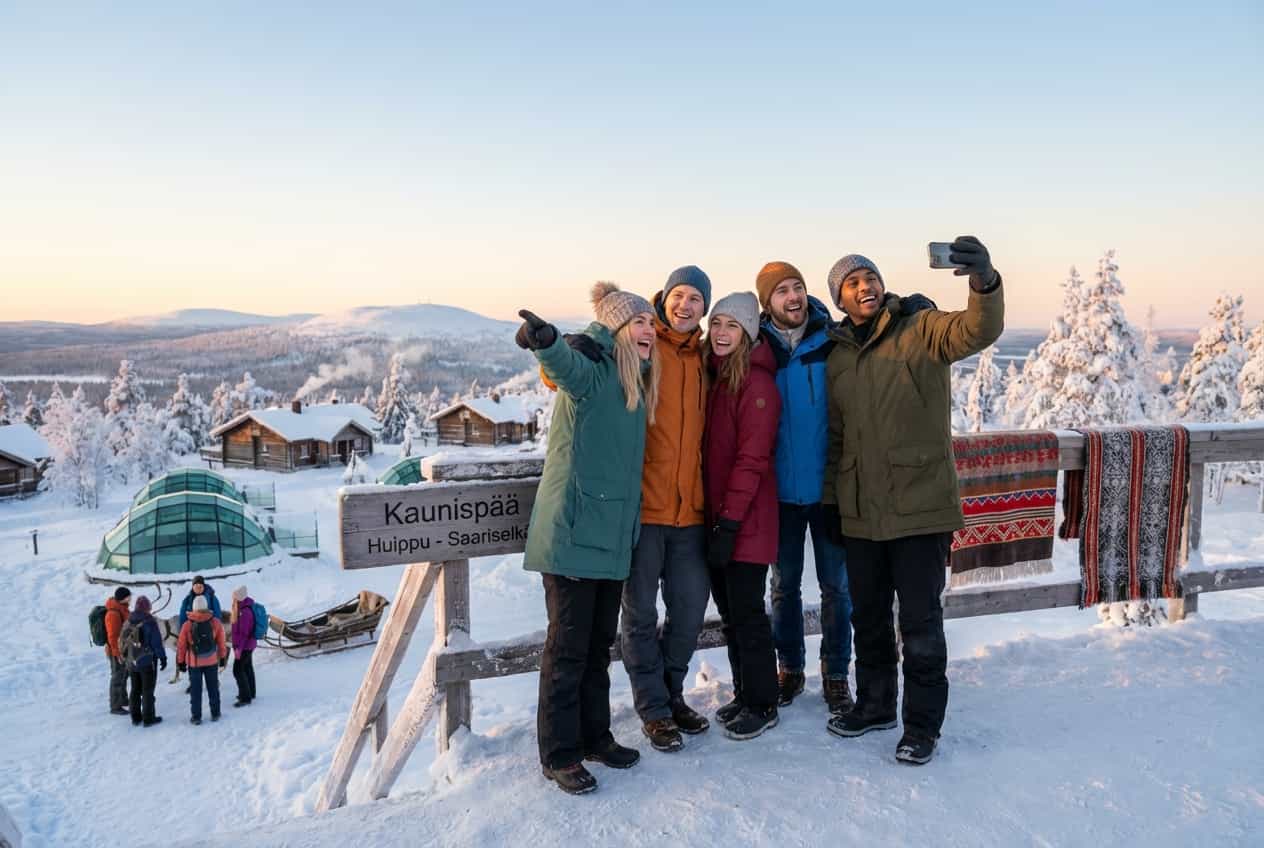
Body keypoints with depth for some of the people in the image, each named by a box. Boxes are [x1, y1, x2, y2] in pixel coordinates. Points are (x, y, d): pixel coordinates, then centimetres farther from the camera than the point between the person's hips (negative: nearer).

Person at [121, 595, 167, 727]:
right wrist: (163, 657, -5)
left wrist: (125, 658, 21)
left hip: (131, 662, 6)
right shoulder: (149, 622, -16)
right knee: (147, 691, 3)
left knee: (135, 690, 16)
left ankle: (136, 717, 23)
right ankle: (148, 718, 7)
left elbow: (122, 642, 10)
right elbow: (157, 642, -15)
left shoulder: (128, 622, 2)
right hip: (147, 661, -6)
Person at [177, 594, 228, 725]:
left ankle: (196, 717, 13)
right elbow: (221, 642, -1)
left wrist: (180, 661, 7)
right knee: (213, 688, 14)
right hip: (212, 661, 1)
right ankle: (215, 714, 21)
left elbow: (181, 645, -5)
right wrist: (223, 657, 12)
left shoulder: (187, 625, -12)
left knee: (195, 690, 10)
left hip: (194, 663, -1)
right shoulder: (215, 622, -9)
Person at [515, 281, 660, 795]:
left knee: (600, 641, 17)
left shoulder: (635, 382, 15)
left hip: (611, 533, 8)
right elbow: (566, 364, -36)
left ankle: (595, 736, 32)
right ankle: (559, 754, 14)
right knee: (568, 644, 0)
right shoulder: (591, 372, -11)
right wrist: (545, 341, -58)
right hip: (572, 531, -8)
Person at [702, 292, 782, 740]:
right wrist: (715, 518, 7)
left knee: (746, 611, 2)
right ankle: (744, 694, 30)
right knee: (728, 608, 15)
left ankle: (762, 705, 17)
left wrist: (730, 522, -19)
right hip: (715, 514, 8)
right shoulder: (712, 375, 11)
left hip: (746, 521, -7)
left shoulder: (757, 383, -13)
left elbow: (752, 459, -17)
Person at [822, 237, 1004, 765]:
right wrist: (832, 498, 13)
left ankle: (921, 724, 21)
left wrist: (984, 281, -45)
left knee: (920, 621, 4)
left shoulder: (921, 332, -5)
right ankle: (874, 704, 36)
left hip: (921, 508, -5)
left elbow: (981, 330, -25)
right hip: (860, 513, 5)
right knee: (868, 616, 17)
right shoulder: (837, 357, 9)